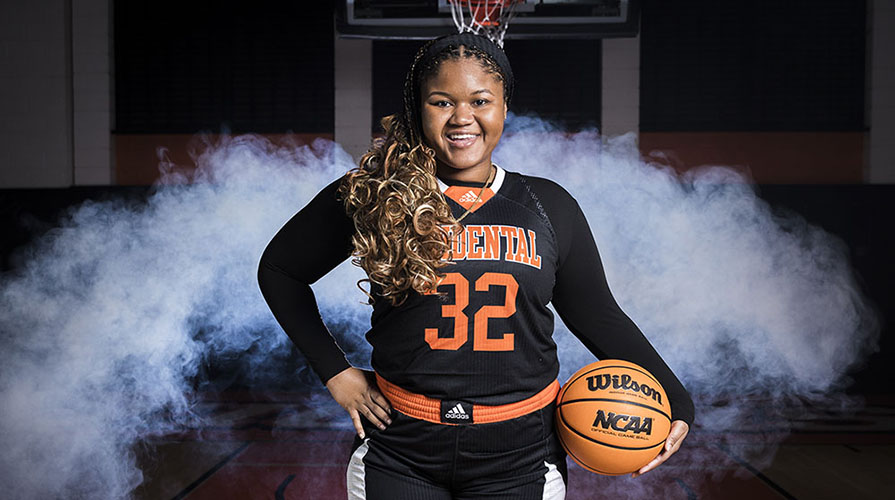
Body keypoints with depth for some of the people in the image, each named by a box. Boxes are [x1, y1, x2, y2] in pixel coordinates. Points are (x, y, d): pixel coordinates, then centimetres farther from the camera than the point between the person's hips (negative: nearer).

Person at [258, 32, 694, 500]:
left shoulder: (549, 207, 2)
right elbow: (279, 269, 7)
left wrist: (675, 402, 2)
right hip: (399, 449, -1)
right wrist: (334, 371, 1)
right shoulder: (372, 197, -5)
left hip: (520, 457, 2)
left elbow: (597, 316, 10)